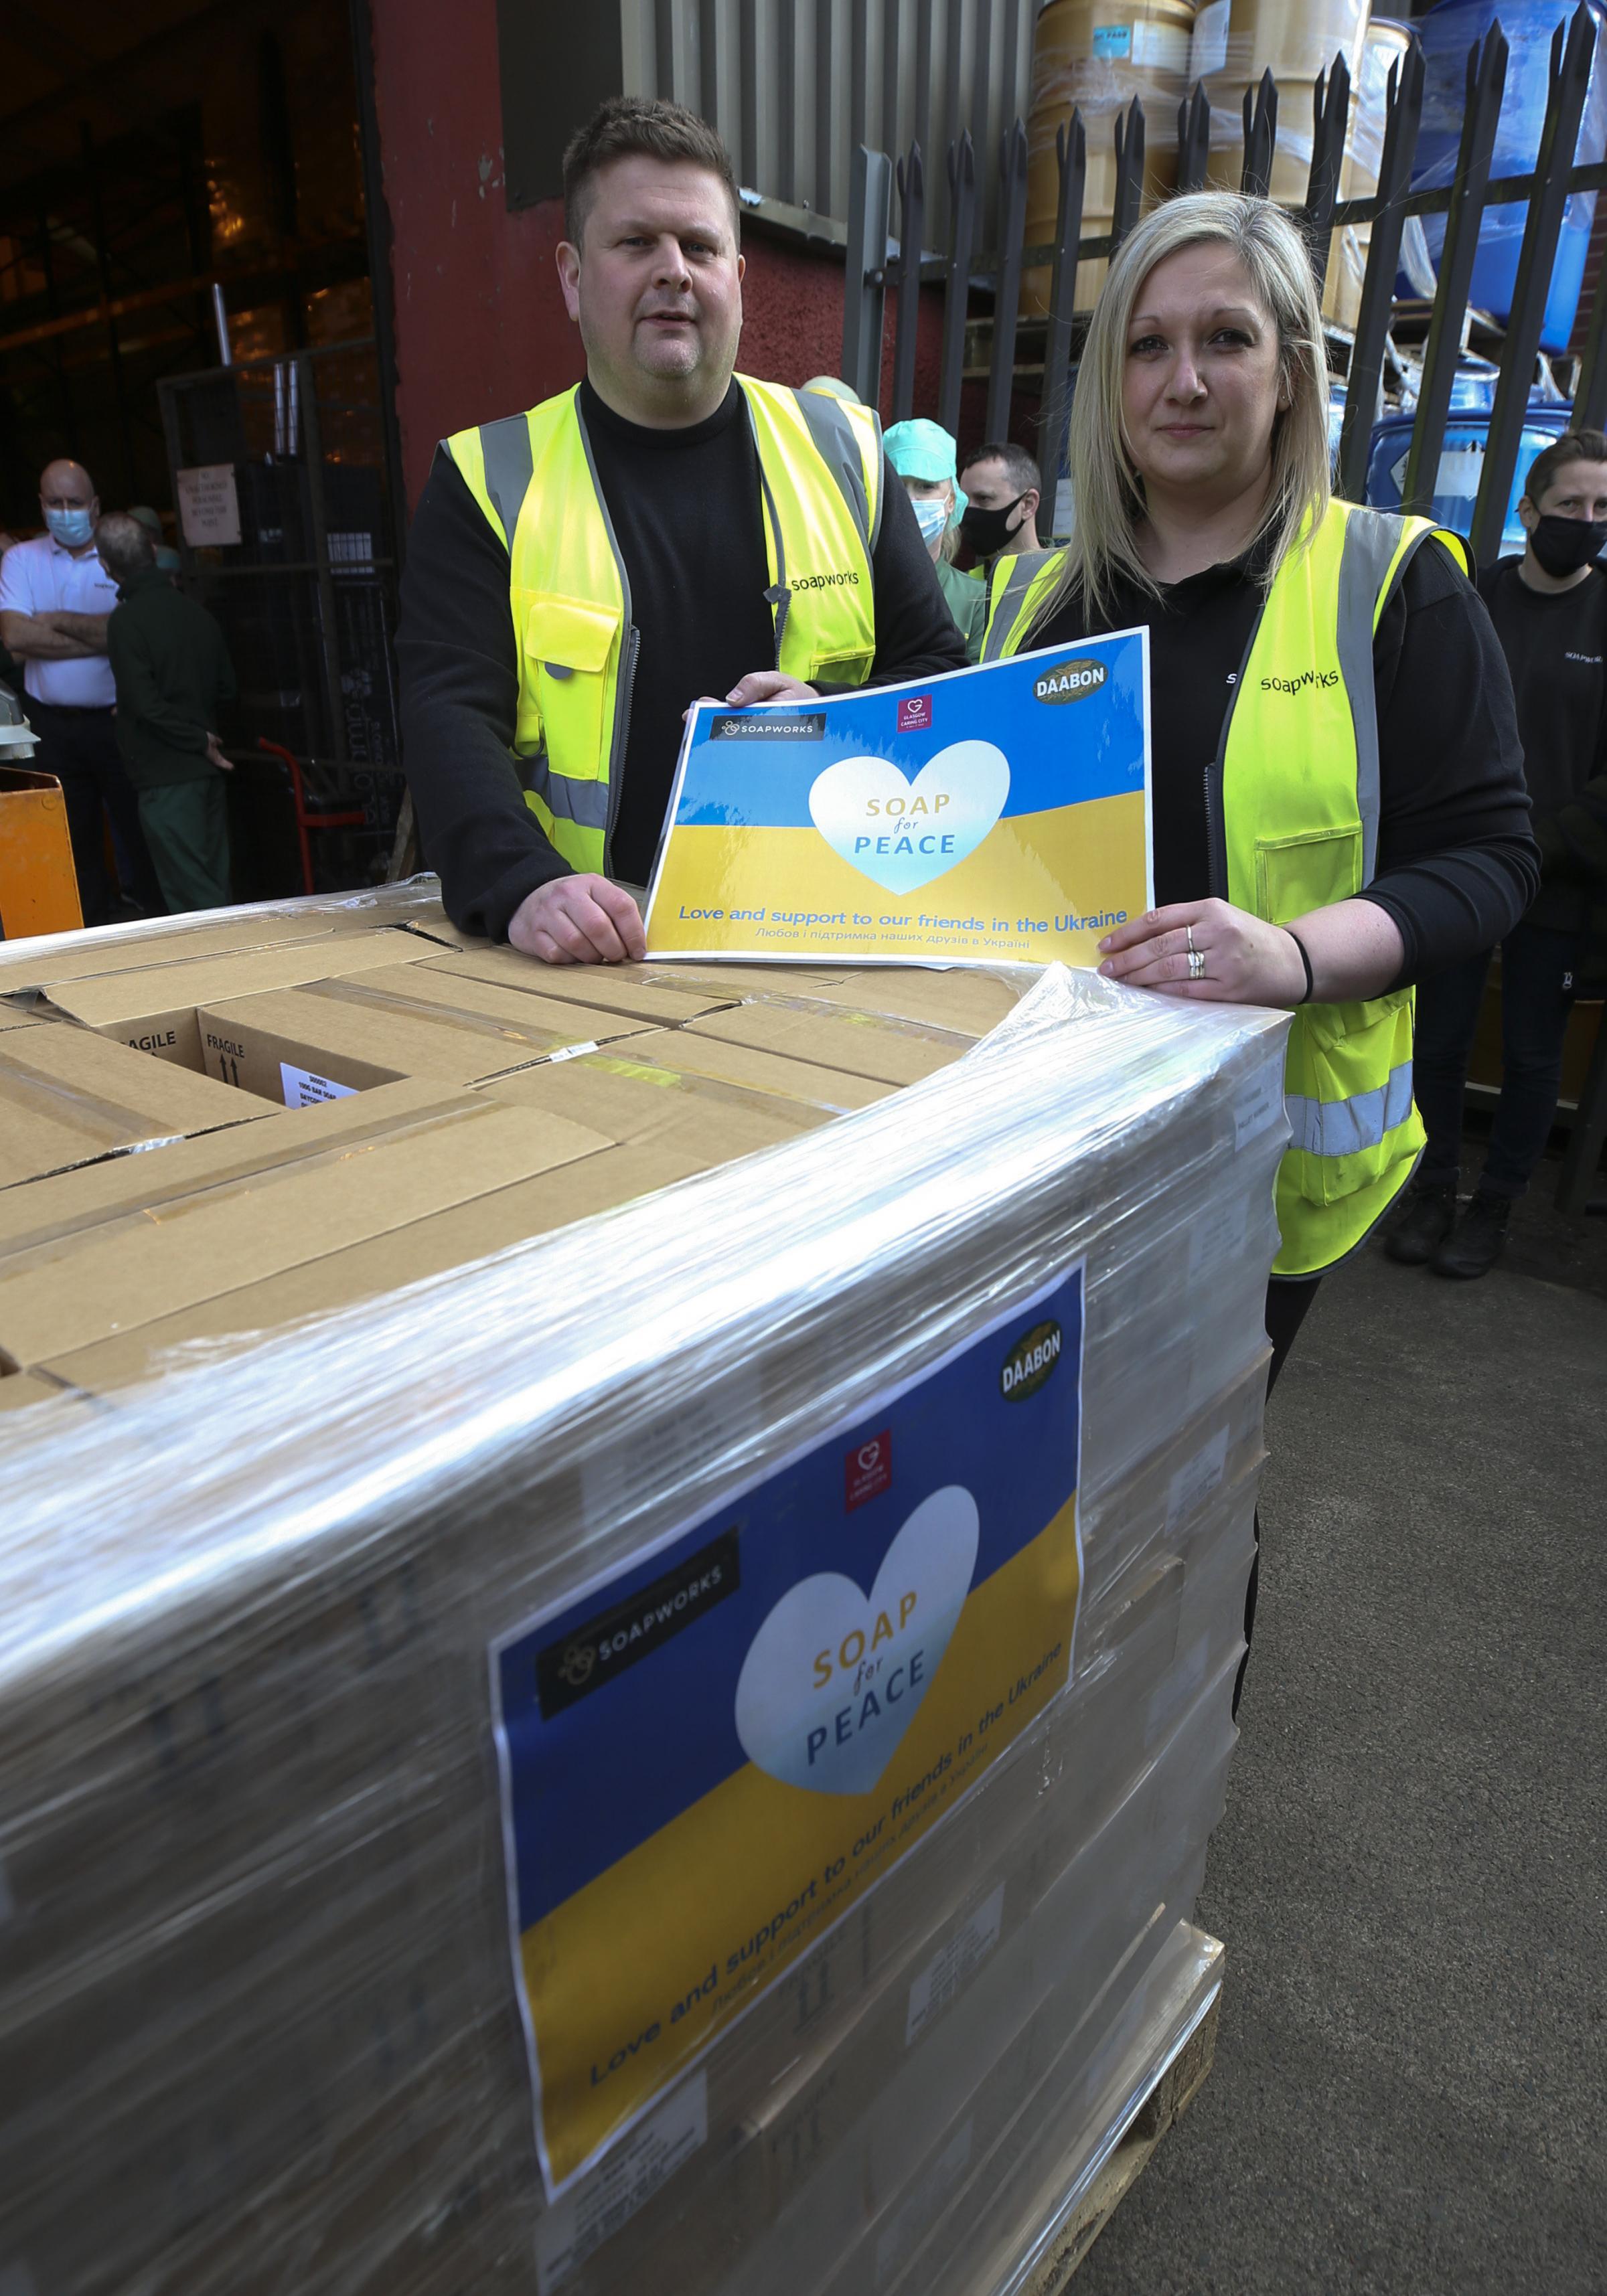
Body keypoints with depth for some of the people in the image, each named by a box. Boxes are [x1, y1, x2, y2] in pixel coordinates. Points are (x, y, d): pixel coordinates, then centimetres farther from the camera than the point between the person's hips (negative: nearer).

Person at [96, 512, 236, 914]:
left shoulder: (126, 620, -11)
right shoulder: (194, 611, 8)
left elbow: (145, 703, -18)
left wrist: (197, 740, -7)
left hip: (167, 775, -7)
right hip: (210, 772, 7)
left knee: (191, 897, -5)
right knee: (215, 886, 13)